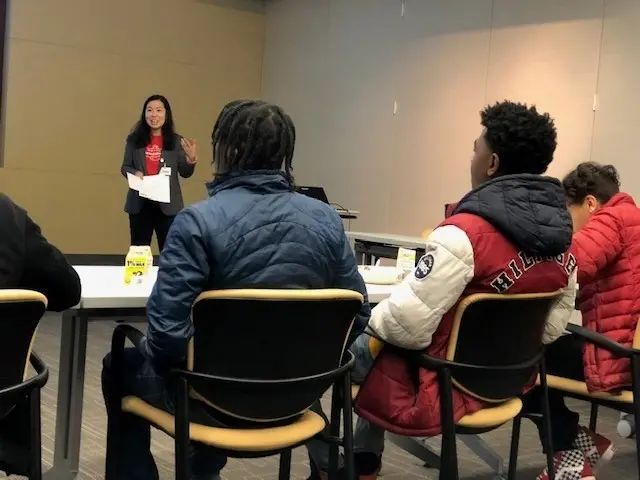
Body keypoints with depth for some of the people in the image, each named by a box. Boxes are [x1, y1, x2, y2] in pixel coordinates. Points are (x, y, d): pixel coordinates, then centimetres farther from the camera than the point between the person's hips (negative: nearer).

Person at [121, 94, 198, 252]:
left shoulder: (176, 141, 1)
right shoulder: (134, 139, 2)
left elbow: (185, 173, 2)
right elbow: (125, 167, 7)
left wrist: (192, 159, -18)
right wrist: (134, 173, -15)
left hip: (168, 204, -1)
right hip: (139, 203, 1)